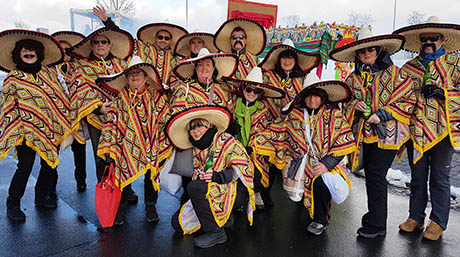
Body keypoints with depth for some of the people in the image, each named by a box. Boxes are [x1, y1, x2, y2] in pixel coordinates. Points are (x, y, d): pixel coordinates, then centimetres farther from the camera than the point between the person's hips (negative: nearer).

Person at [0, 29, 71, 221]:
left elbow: (60, 96, 15)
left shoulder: (49, 72, 8)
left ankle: (42, 196, 32)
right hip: (26, 130, -4)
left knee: (50, 164, 12)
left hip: (50, 129, 4)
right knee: (25, 167, -2)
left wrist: (65, 123, 12)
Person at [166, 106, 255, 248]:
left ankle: (216, 232, -20)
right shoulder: (197, 149, 13)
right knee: (177, 223, 0)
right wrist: (199, 176, -11)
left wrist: (218, 176, -28)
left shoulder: (226, 140, -9)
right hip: (211, 191, 8)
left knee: (194, 188, -32)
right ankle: (224, 217, 11)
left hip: (237, 190, -8)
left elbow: (244, 167, -16)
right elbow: (196, 171, 15)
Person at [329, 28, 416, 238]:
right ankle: (376, 216, 25)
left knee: (376, 174, -9)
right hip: (365, 134, 5)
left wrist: (383, 114, -14)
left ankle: (376, 224, 3)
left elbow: (408, 101, -4)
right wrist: (354, 106, -7)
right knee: (370, 175, 10)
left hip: (387, 133, -5)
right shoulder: (353, 78, 12)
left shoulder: (393, 73, -1)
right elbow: (345, 104, 16)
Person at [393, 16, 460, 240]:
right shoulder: (409, 67, 13)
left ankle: (438, 222, 16)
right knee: (417, 177, 10)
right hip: (416, 130, 3)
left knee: (439, 178, 3)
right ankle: (416, 217, 23)